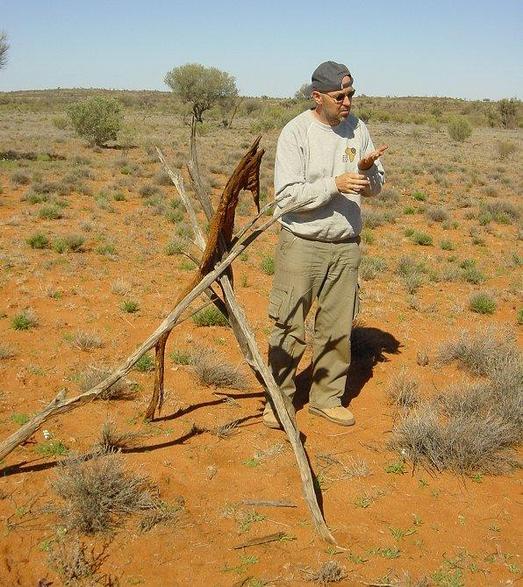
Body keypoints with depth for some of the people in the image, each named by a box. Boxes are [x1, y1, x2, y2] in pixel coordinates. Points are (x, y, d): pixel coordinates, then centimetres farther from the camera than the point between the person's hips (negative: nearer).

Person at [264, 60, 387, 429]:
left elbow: (375, 188, 11)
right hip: (302, 245, -4)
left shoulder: (358, 129, 4)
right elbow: (286, 195, -17)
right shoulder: (296, 132, -10)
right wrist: (334, 185, -24)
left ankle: (327, 397, 27)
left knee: (338, 329, 12)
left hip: (346, 246, 5)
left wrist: (368, 169, -11)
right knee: (290, 329, 2)